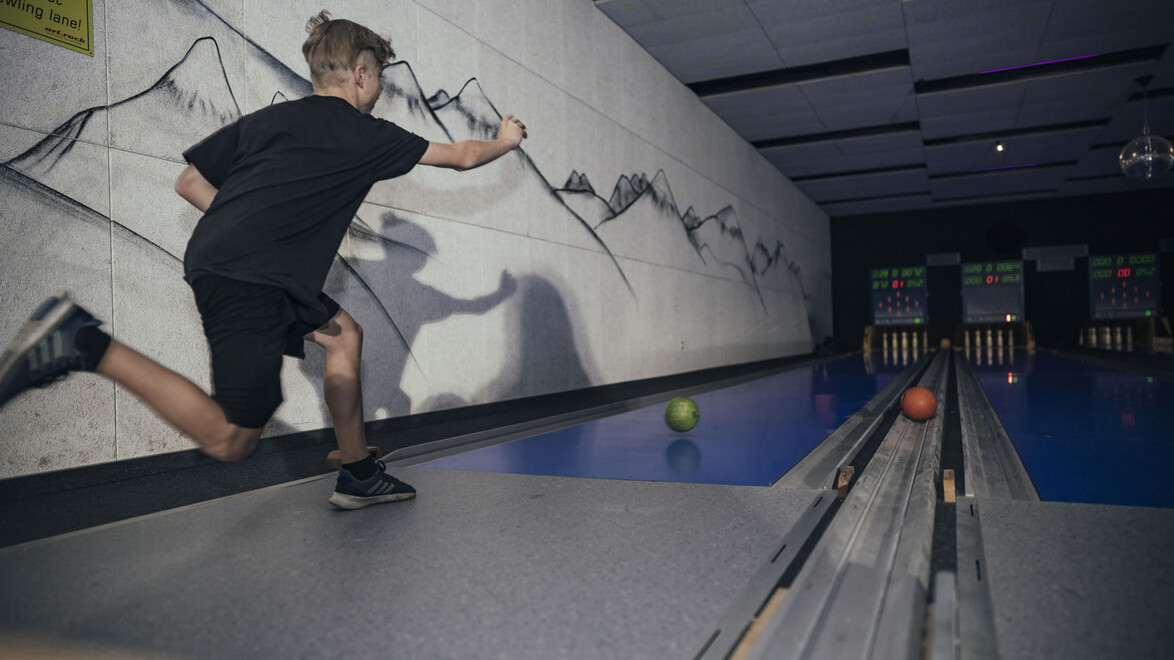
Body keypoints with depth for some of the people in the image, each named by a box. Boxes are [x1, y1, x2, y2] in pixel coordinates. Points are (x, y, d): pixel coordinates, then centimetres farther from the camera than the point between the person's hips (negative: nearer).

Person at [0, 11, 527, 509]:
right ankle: (89, 345, -13)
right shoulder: (366, 136, 3)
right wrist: (505, 141, 33)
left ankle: (358, 476, 23)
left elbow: (189, 183, 17)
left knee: (343, 335, 18)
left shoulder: (267, 119, 18)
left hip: (217, 261, 9)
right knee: (231, 439, -7)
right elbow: (463, 156, 14)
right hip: (244, 284, -9)